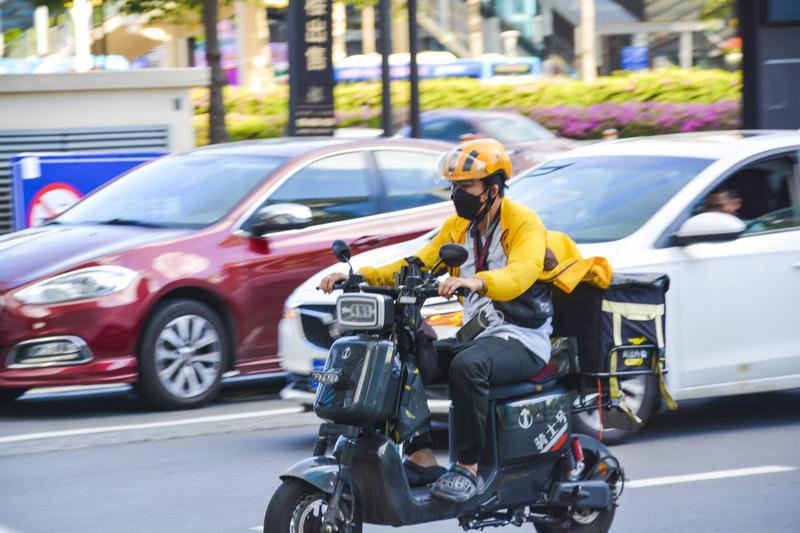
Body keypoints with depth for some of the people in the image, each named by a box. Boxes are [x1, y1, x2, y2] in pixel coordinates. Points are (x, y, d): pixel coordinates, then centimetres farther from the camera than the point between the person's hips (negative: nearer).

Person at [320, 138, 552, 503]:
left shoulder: (524, 223, -11)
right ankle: (421, 458, -13)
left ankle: (467, 468, -30)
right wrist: (360, 276, -4)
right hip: (476, 335, 8)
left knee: (466, 365, -38)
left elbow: (519, 274, -30)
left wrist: (476, 281, -51)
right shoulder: (458, 226, 14)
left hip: (521, 338, -8)